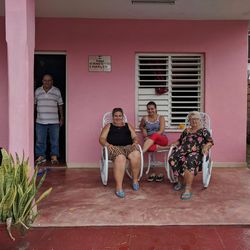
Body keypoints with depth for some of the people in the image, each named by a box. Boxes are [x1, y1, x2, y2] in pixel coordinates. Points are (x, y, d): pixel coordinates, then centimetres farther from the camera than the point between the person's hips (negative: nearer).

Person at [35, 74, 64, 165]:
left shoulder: (57, 91, 2)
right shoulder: (37, 91, 5)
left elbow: (60, 105, 6)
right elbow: (34, 104, 12)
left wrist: (62, 117, 5)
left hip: (54, 121, -1)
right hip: (40, 121, 1)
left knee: (55, 140, 5)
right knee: (40, 140, 7)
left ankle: (54, 156, 16)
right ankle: (41, 156, 20)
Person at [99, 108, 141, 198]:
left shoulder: (128, 125, 28)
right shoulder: (108, 126, 22)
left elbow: (135, 137, 18)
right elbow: (102, 139, 10)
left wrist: (135, 142, -7)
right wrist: (107, 144, -13)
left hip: (128, 146, 2)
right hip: (114, 147, -2)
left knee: (136, 155, -35)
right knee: (120, 158, -40)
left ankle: (135, 180, -16)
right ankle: (119, 187, -41)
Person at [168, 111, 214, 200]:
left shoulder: (203, 130, 16)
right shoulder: (186, 130, 29)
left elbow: (210, 142, 6)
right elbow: (180, 140, 32)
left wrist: (206, 147, -14)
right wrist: (175, 144, 11)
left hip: (197, 152, -4)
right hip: (184, 151, 4)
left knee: (189, 161, -40)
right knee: (172, 158, -29)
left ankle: (188, 189, -39)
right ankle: (181, 182, -11)